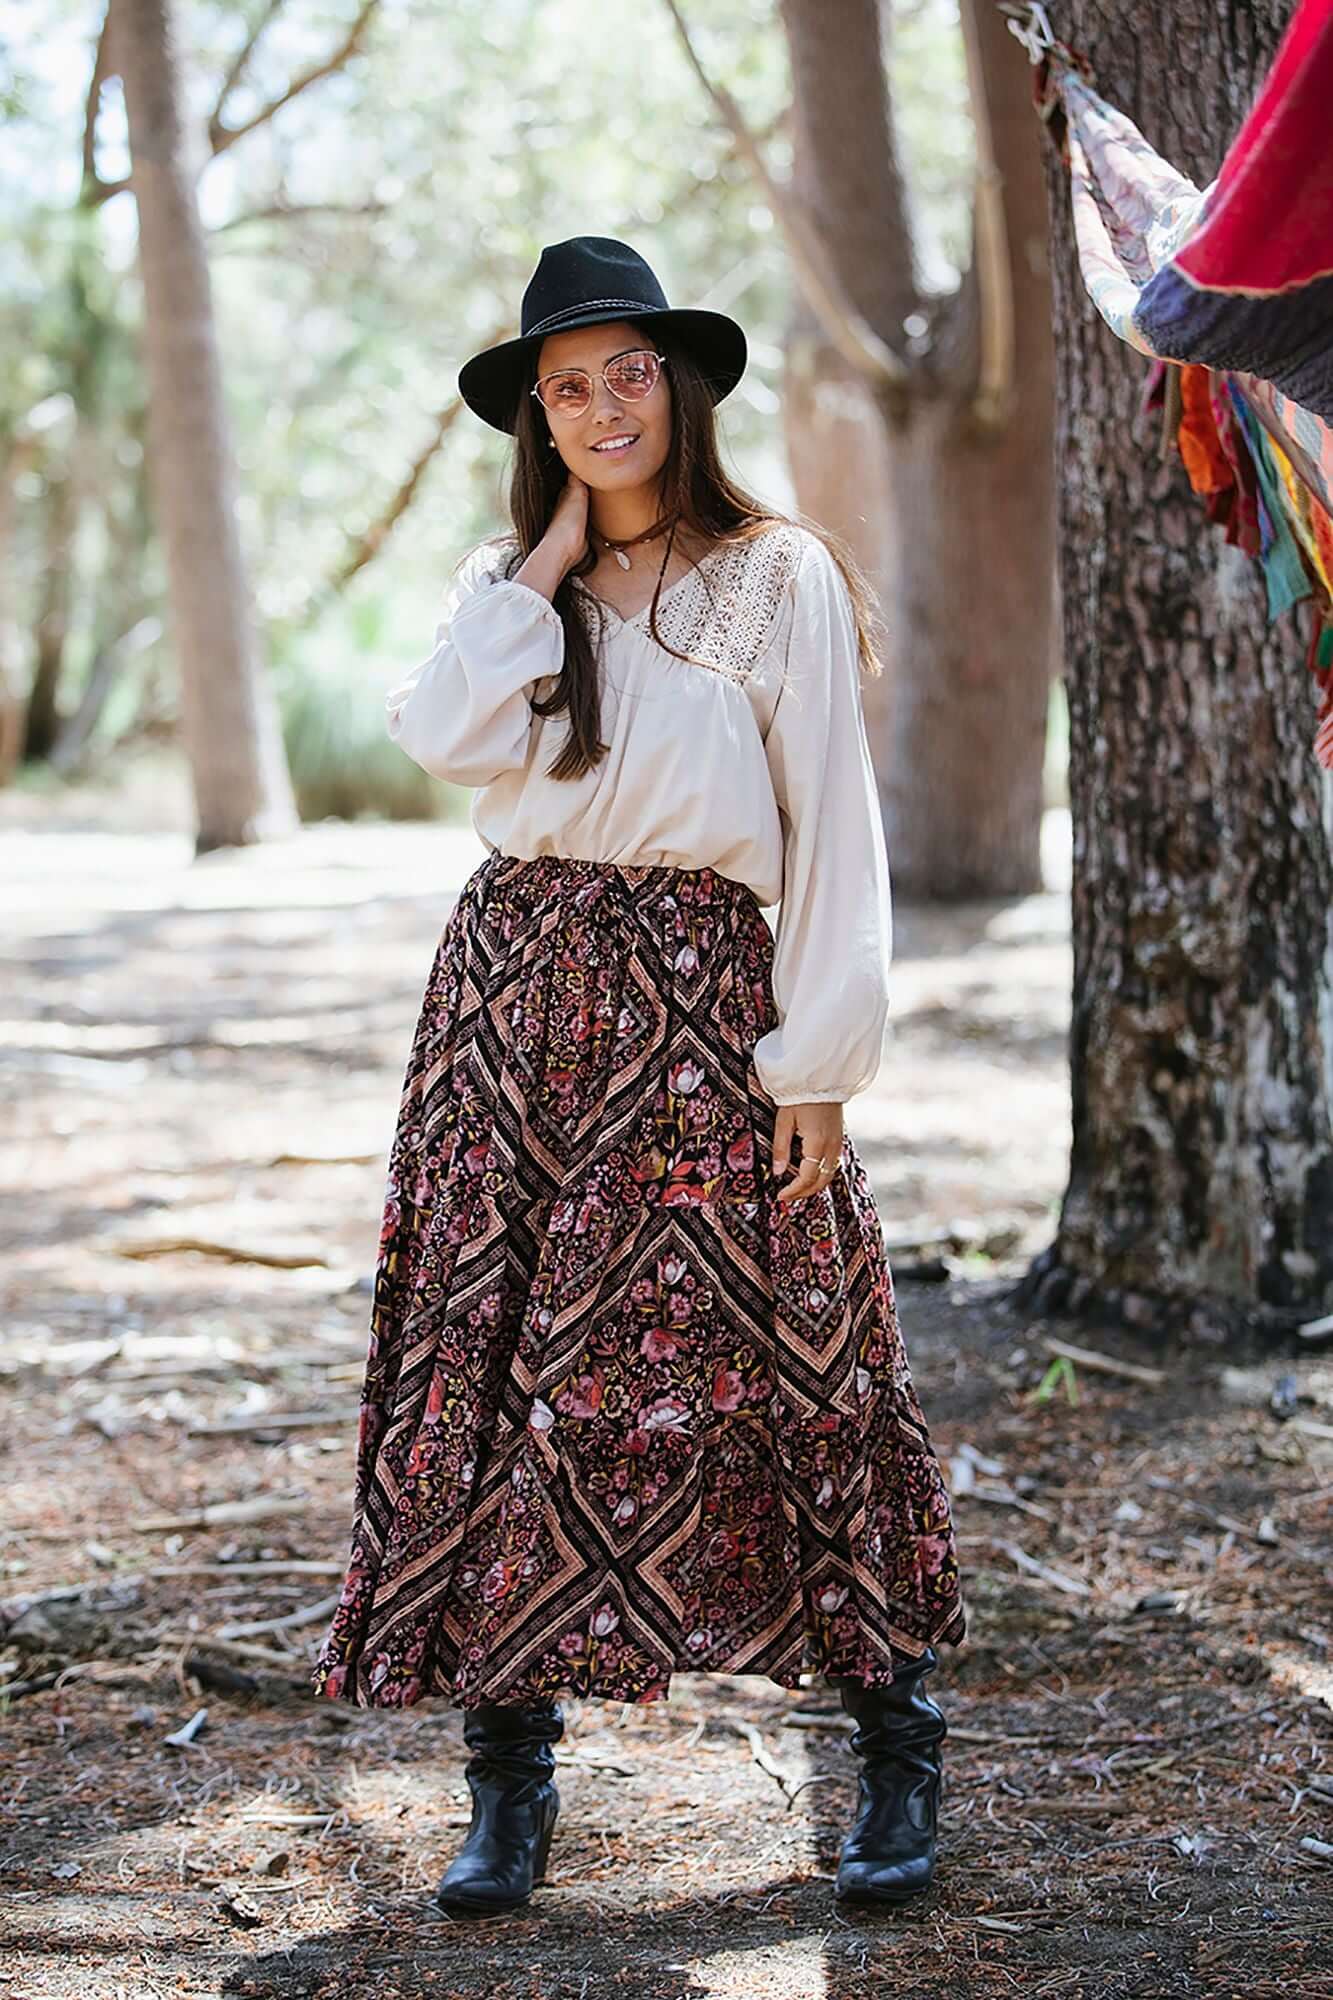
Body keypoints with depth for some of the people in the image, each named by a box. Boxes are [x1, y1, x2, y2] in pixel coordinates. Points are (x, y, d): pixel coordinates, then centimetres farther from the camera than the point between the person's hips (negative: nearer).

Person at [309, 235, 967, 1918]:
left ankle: (897, 1754, 11)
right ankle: (510, 1776, 9)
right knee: (499, 1370, 1)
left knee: (779, 1371, -1)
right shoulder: (504, 583, 12)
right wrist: (552, 558, -4)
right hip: (515, 990, 4)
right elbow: (444, 739, -8)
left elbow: (832, 827, -3)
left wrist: (820, 1057, -8)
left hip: (702, 1004, -4)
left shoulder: (781, 580, 0)